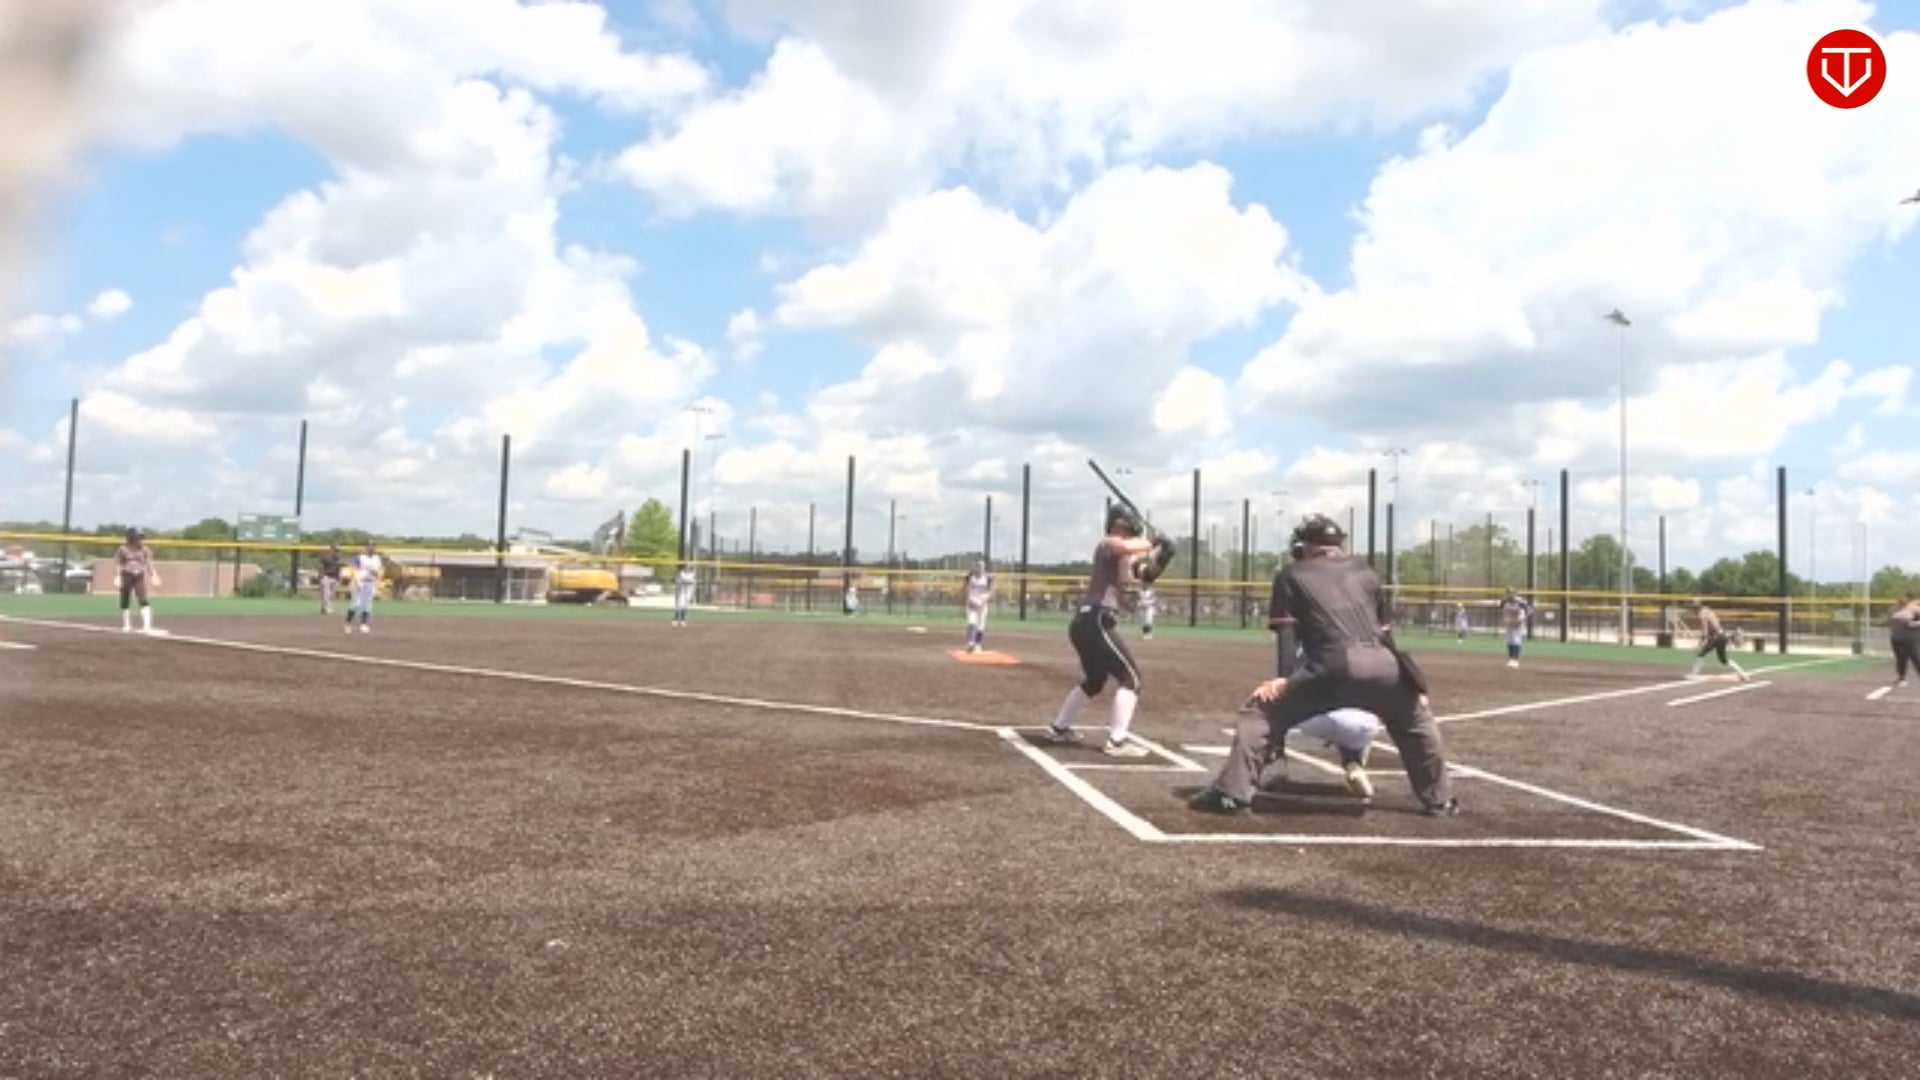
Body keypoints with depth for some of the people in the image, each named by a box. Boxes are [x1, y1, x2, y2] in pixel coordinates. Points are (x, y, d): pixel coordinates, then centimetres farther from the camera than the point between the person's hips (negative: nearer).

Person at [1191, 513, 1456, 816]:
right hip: (1382, 664, 4)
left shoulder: (1291, 575, 20)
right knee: (1417, 721, 30)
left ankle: (1231, 795, -2)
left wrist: (1285, 678, 2)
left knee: (1264, 710, 8)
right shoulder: (1366, 572, 30)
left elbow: (1286, 631, 8)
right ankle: (1440, 800, 34)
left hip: (1333, 666, -3)